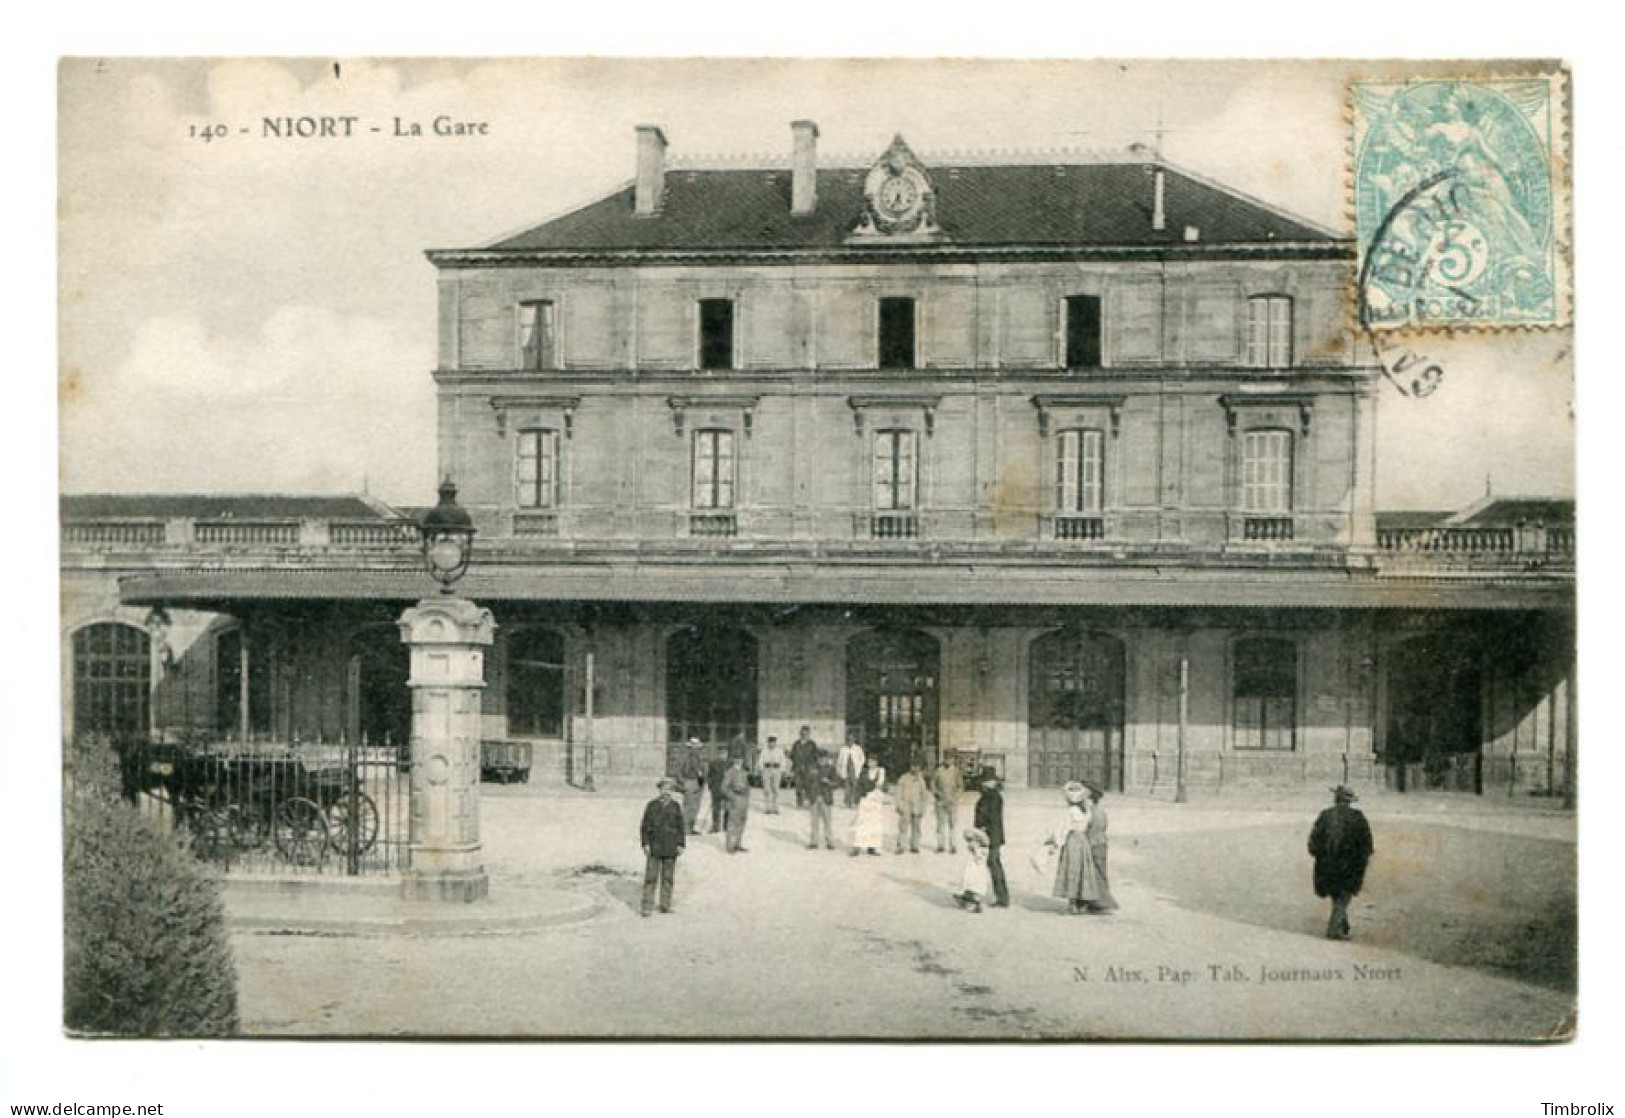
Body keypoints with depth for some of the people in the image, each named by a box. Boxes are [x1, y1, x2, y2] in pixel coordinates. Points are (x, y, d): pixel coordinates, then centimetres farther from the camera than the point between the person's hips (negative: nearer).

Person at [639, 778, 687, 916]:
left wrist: (681, 844, 0)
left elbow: (680, 827, 6)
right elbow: (645, 826, -1)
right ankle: (647, 907, -1)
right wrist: (645, 844, -6)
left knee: (668, 877, 8)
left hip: (670, 848, 2)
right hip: (654, 848, -2)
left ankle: (665, 905, 17)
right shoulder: (652, 805, -3)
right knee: (650, 877, -4)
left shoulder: (675, 806, 2)